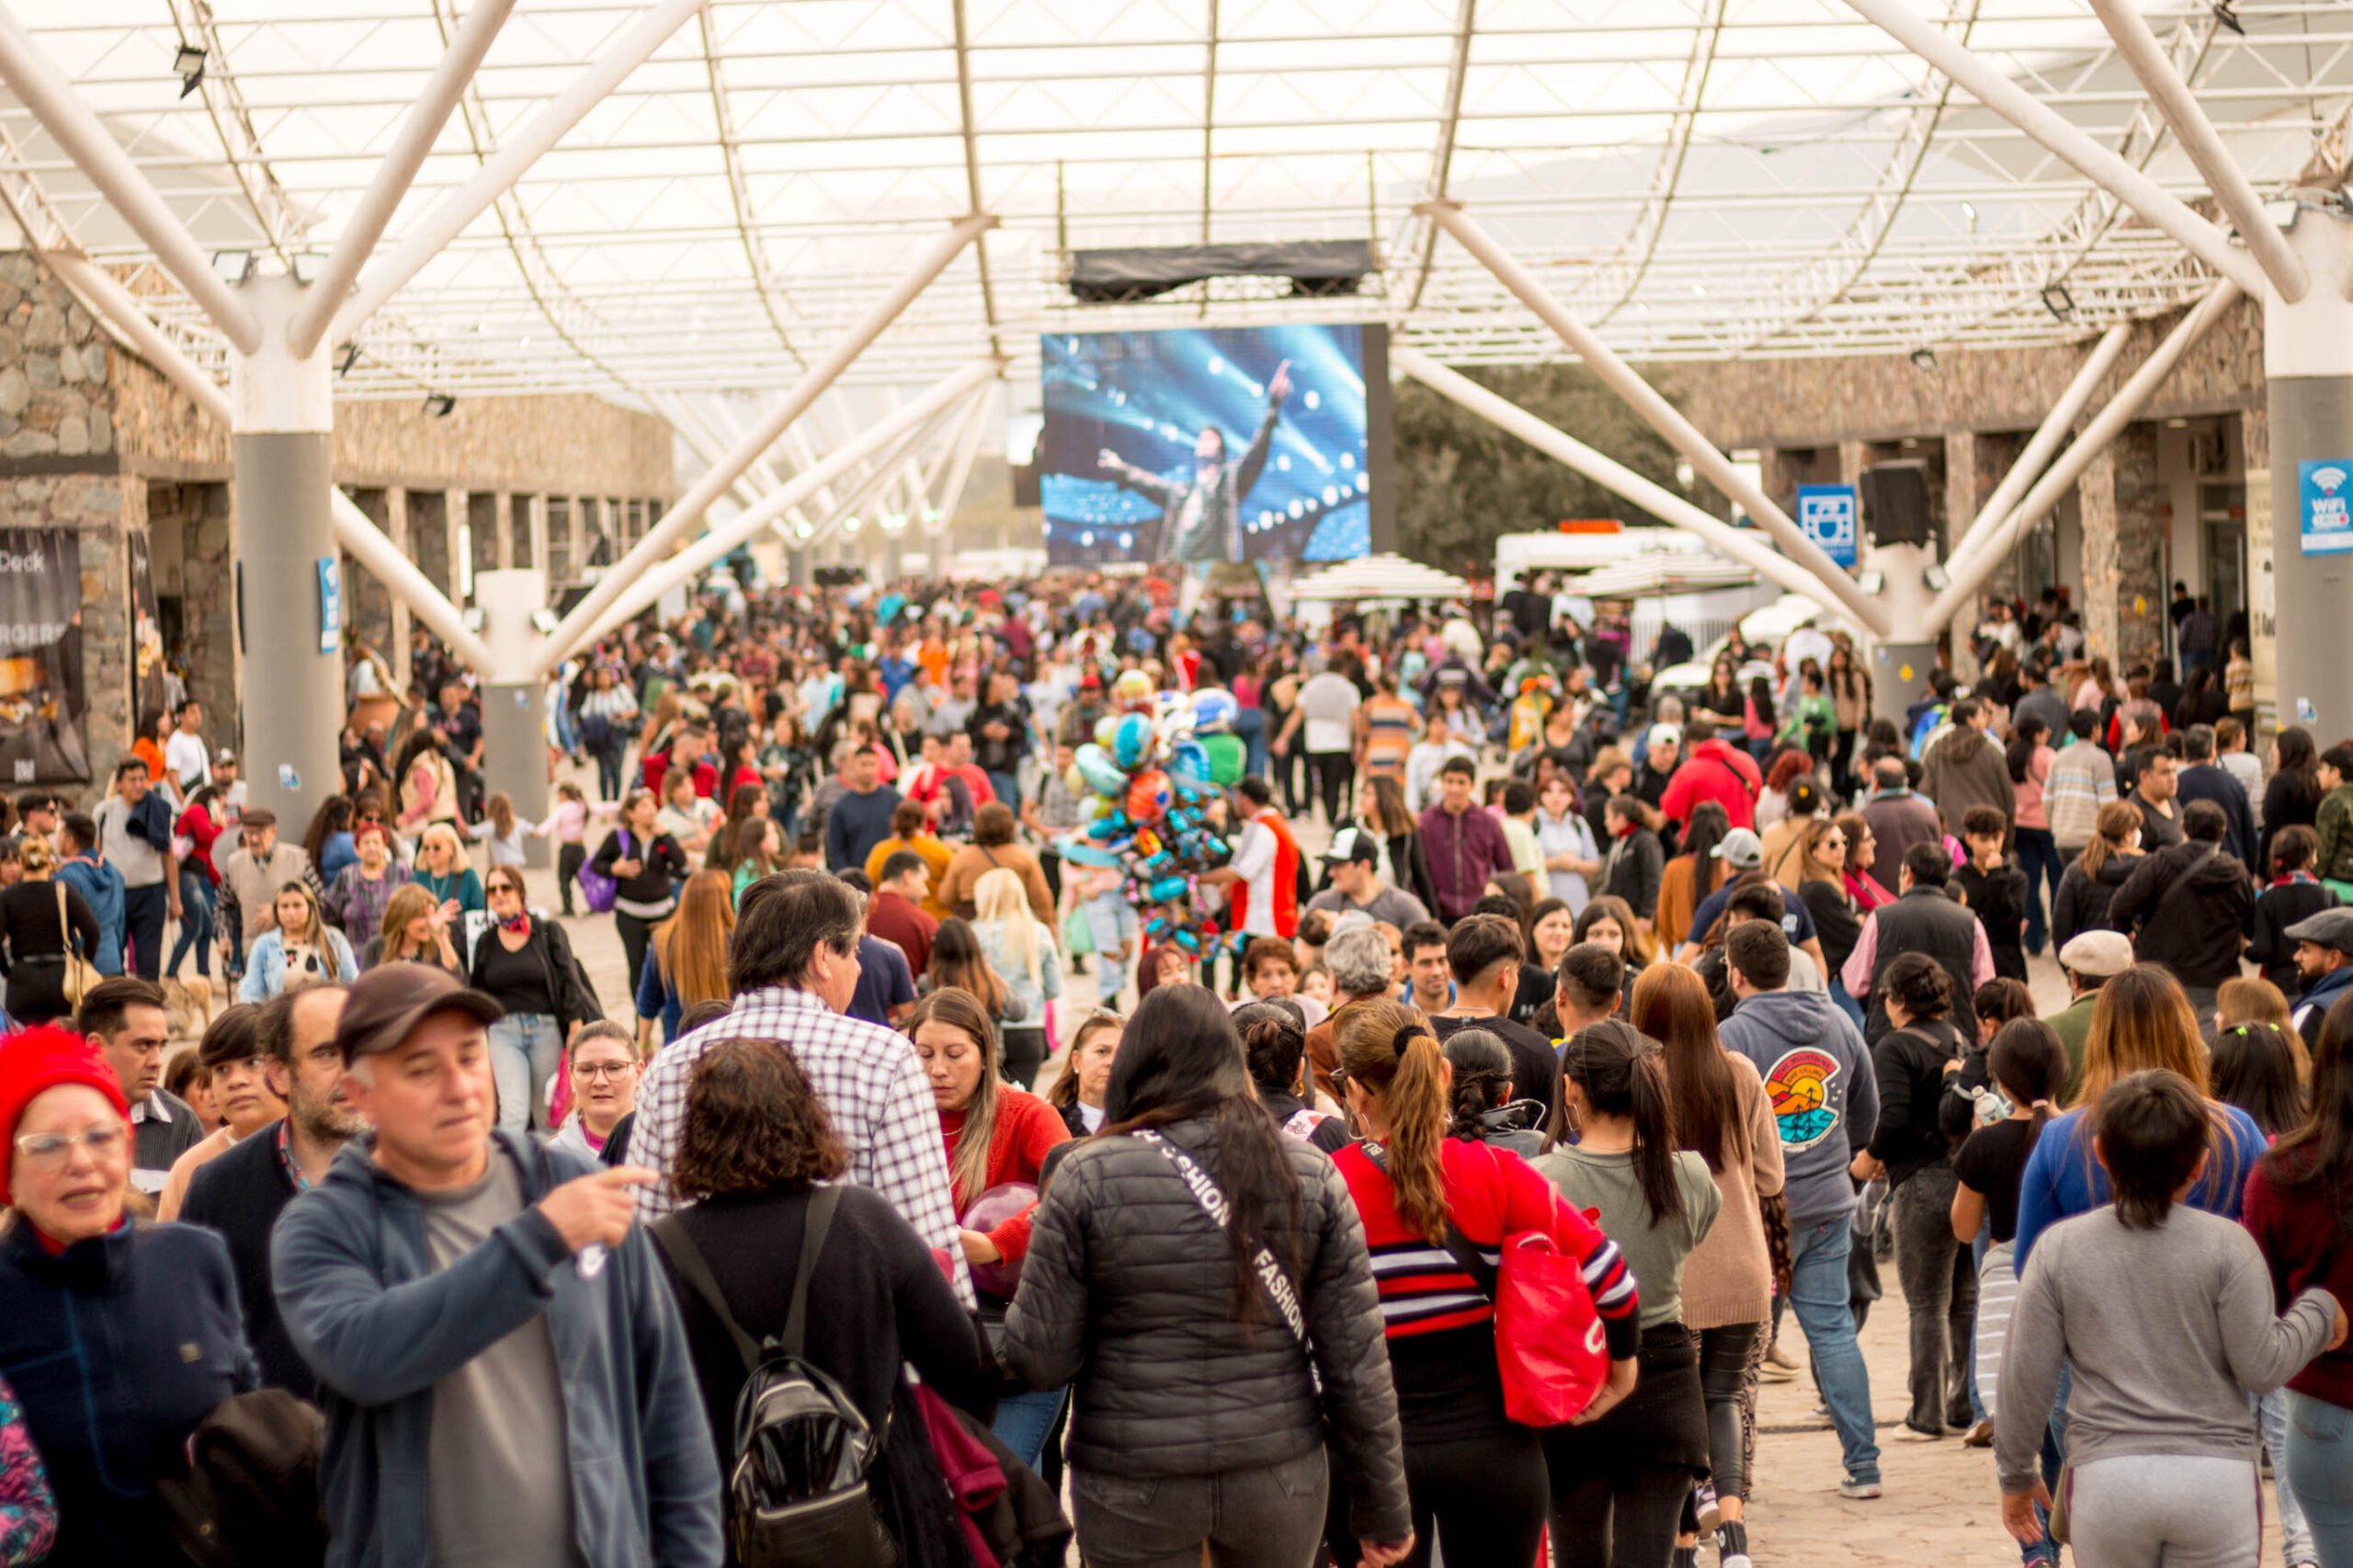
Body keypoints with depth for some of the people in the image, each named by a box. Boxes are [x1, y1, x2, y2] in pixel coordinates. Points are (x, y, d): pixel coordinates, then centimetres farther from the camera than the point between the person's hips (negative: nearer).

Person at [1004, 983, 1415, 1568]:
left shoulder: (1087, 1177, -9)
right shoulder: (1311, 1174, -2)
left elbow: (1041, 1360, -8)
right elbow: (1357, 1361, -2)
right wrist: (1383, 1507, 7)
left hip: (1132, 1486, -2)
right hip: (1279, 1475, 2)